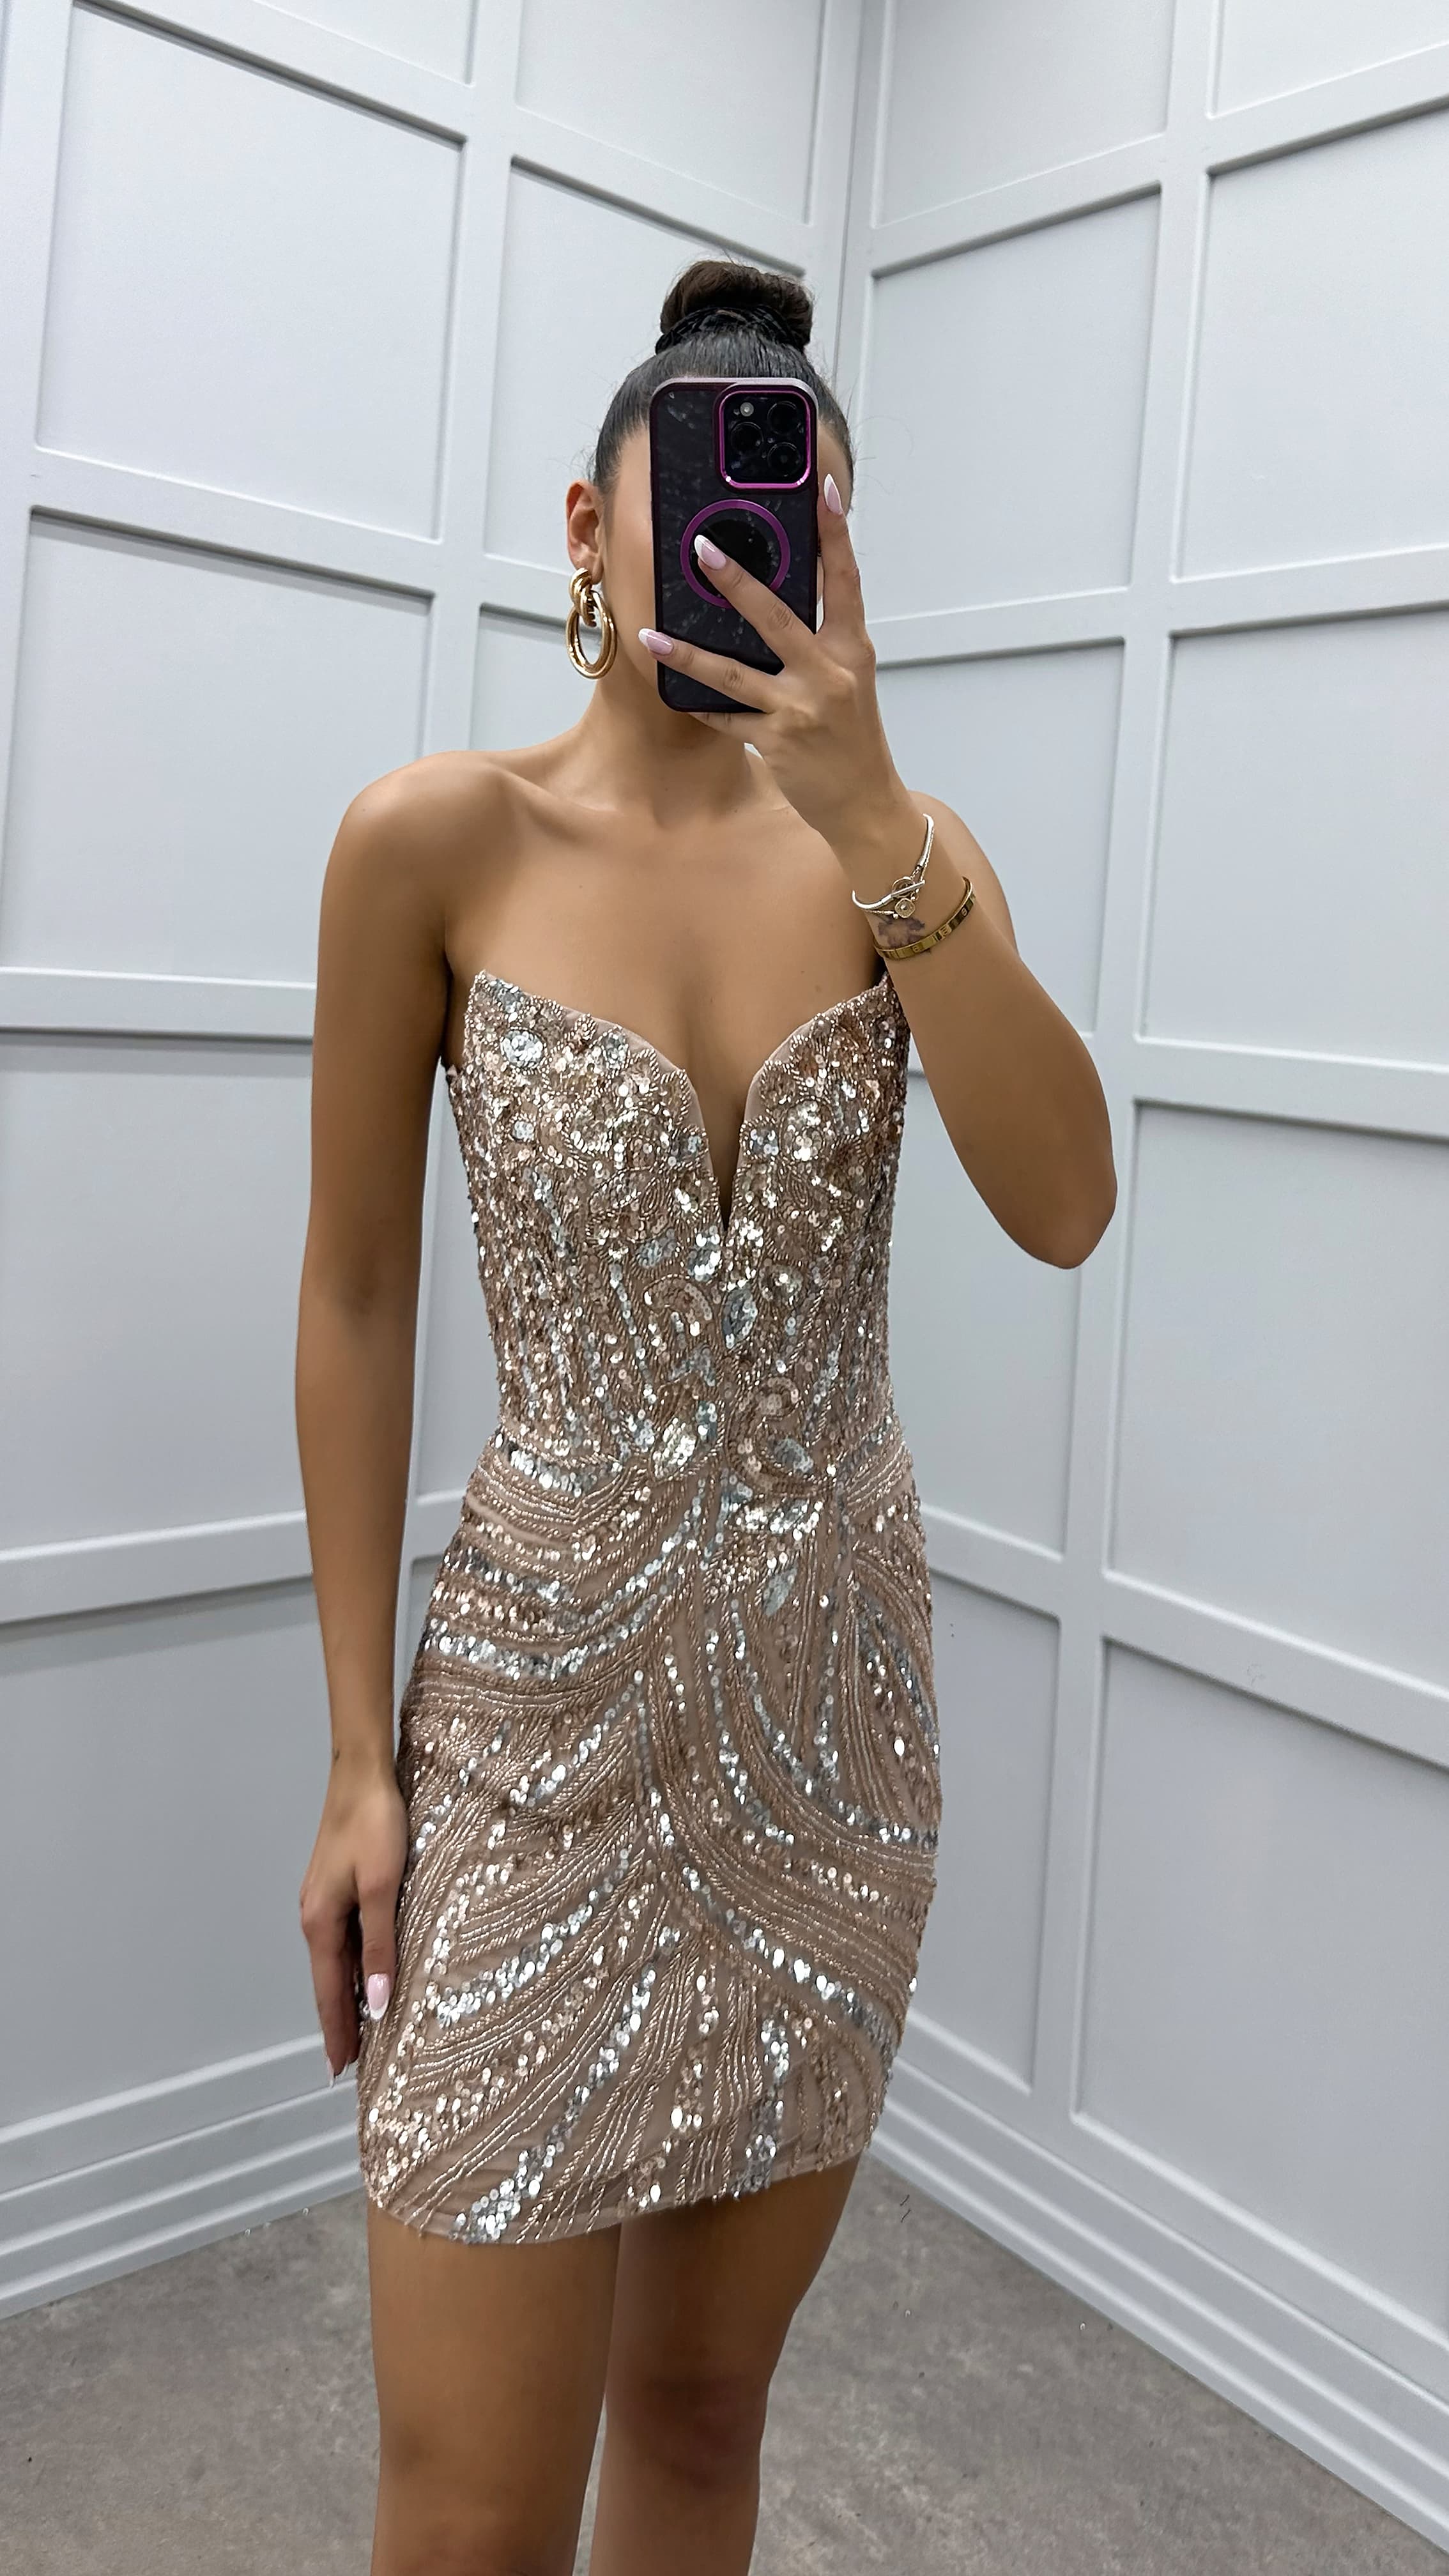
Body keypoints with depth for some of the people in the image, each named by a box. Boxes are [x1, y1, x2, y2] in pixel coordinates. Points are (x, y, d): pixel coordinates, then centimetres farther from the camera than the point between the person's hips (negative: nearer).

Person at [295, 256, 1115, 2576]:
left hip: (837, 1689, 3)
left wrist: (871, 826, -24)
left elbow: (1065, 1211, -14)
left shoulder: (907, 847, 1)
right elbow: (356, 1299, -4)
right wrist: (361, 1750, -2)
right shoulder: (437, 840, -7)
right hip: (549, 1695, -3)